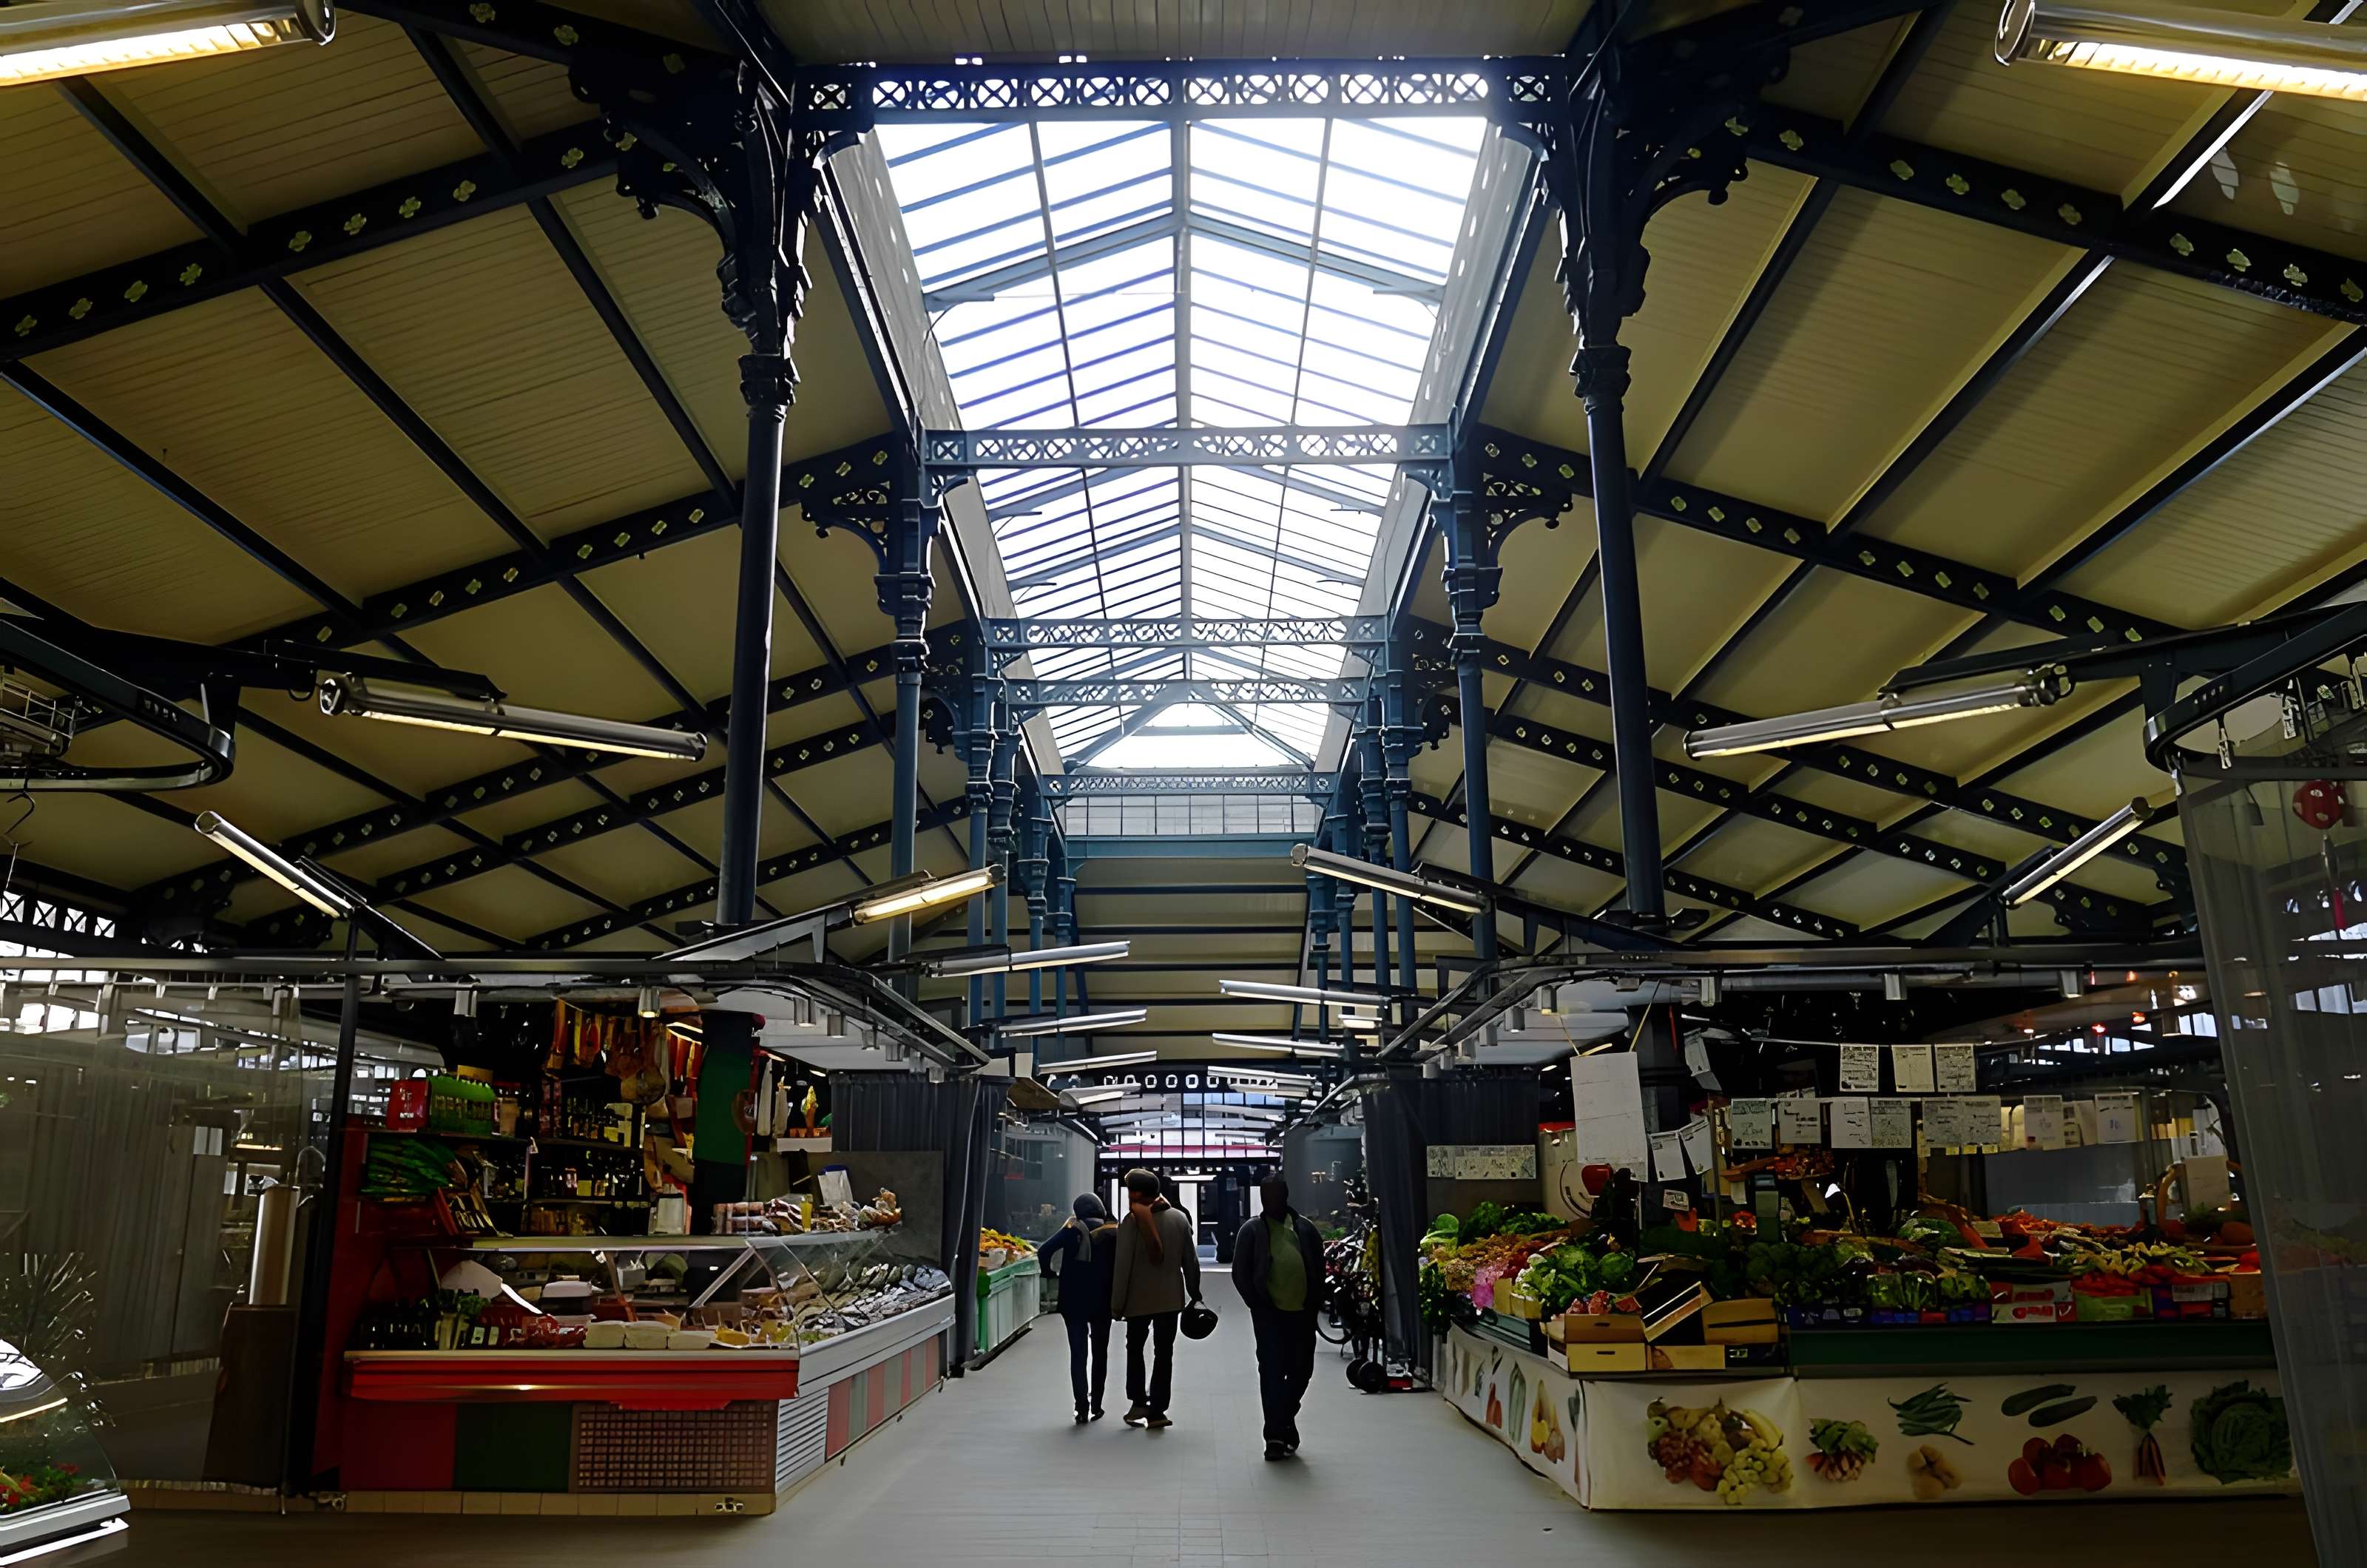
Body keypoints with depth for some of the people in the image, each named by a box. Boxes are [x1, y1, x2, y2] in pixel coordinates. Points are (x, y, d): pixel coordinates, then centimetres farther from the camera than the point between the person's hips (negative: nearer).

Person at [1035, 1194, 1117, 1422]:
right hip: (1102, 1302, 1)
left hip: (1073, 1302, -1)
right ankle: (1096, 1405, 17)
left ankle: (1082, 1407, -6)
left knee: (1078, 1354, 4)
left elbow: (1044, 1251, -15)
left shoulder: (1072, 1230, -4)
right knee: (1100, 1352, 15)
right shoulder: (1113, 1233, -2)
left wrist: (1049, 1272, 2)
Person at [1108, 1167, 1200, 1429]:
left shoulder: (1131, 1221, -13)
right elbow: (1191, 1261, 4)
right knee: (1164, 1353, 10)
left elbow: (1123, 1267, -13)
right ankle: (1157, 1411, 9)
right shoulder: (1179, 1218, -1)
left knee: (1135, 1348, 17)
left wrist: (1116, 1305, -6)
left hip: (1139, 1299, -3)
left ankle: (1138, 1402, 9)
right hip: (1171, 1299, 3)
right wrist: (1194, 1294, 14)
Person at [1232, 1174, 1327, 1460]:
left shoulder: (1304, 1228, 10)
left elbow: (1318, 1268, 15)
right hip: (1270, 1314, -3)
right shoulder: (1253, 1230, 1)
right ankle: (1276, 1435, 3)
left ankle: (1286, 1417, 33)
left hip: (1303, 1312, 3)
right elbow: (1240, 1274, 1)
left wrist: (1315, 1304, 6)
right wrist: (1259, 1305, -5)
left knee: (1302, 1370, 10)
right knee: (1272, 1371, -3)